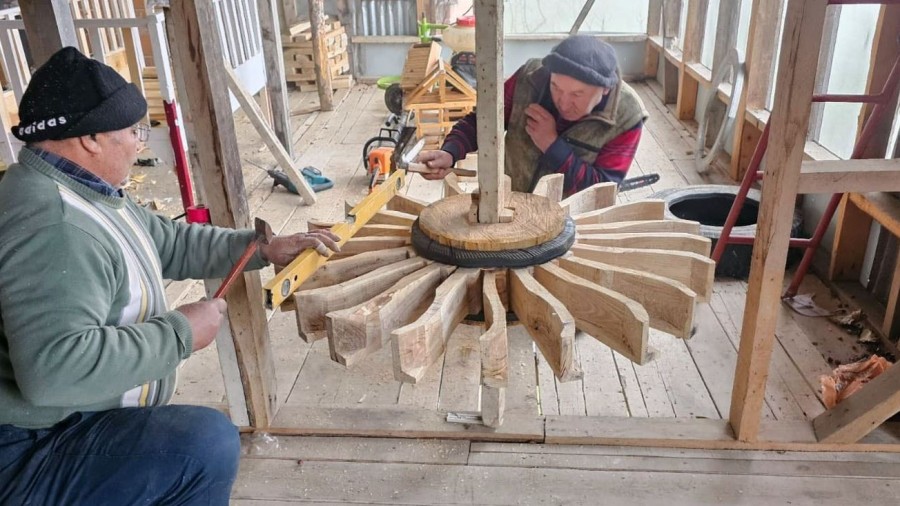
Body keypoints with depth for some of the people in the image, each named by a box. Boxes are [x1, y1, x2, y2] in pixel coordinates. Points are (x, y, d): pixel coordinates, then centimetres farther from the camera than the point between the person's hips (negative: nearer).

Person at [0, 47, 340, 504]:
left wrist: (262, 249, 8)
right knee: (208, 441, -25)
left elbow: (171, 244, 16)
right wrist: (180, 333, -28)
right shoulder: (53, 226, -30)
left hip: (73, 422, 11)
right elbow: (55, 367, -40)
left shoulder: (80, 192, 6)